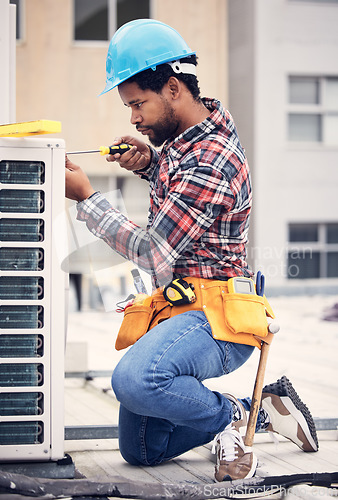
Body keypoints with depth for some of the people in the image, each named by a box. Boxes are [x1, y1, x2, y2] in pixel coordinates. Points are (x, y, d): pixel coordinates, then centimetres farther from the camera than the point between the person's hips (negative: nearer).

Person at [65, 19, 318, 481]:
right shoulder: (183, 134, 8)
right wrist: (150, 163, 8)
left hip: (216, 317, -10)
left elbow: (154, 255, -20)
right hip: (180, 307, 10)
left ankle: (231, 416, -11)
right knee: (140, 450, 12)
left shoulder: (211, 159, -22)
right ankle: (261, 407, 20)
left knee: (135, 381, -38)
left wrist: (86, 197, -13)